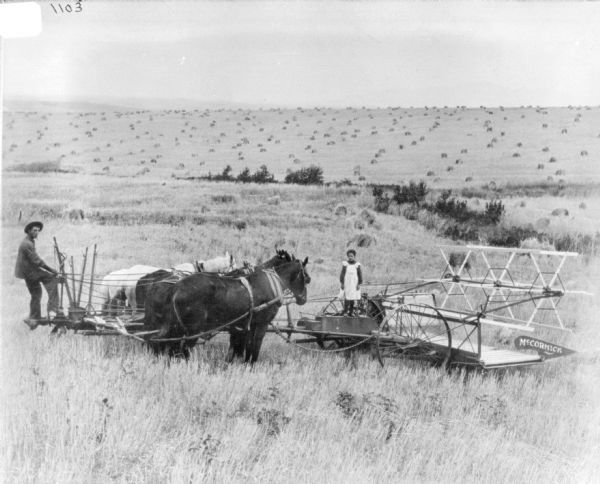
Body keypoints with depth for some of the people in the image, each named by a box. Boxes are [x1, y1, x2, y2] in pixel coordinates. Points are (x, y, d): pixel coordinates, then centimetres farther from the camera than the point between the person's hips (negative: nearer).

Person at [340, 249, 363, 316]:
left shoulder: (357, 264, -1)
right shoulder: (345, 264, -1)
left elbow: (360, 275, 3)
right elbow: (342, 274, 3)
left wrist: (359, 284, -1)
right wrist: (342, 283, -1)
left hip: (354, 284, 1)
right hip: (347, 284, -1)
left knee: (353, 298, 5)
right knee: (347, 297, -8)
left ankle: (351, 312, 13)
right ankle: (345, 311, -5)